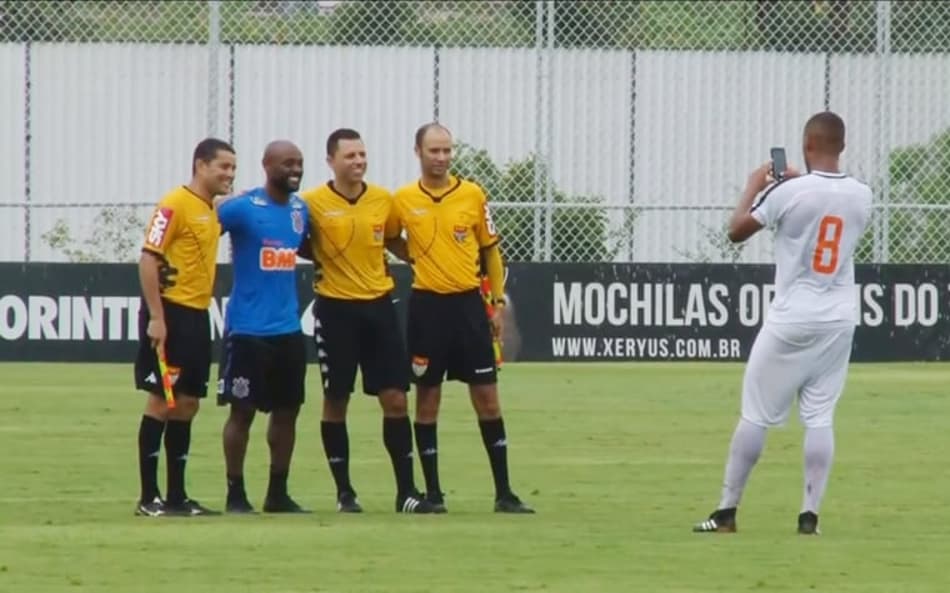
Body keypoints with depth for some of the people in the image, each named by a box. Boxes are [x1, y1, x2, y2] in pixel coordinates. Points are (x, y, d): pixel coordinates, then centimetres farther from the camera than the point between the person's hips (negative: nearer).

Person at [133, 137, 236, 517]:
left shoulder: (214, 211, 13)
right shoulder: (175, 205, -12)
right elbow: (148, 259, -16)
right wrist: (156, 318, -20)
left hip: (197, 316, 9)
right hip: (171, 314, -9)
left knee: (187, 403, 10)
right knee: (161, 400, -5)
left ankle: (176, 496, 16)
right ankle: (149, 497, -2)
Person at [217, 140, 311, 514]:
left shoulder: (301, 209, 9)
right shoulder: (242, 208, -11)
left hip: (289, 329, 6)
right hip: (247, 329, -6)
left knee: (287, 410, 9)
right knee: (242, 411, -1)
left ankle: (278, 494, 18)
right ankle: (235, 494, 6)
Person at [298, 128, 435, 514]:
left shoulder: (384, 200, 4)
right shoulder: (313, 203, -8)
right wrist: (323, 263, -9)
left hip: (379, 304, 3)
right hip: (336, 308, -3)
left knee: (395, 398, 0)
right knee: (336, 400, 3)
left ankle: (406, 491, 4)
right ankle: (344, 491, 12)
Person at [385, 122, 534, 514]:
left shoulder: (473, 195, 1)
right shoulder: (403, 200, 0)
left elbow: (491, 249, 7)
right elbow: (391, 239, 18)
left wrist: (498, 301, 4)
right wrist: (420, 260, 5)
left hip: (468, 304, 0)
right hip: (427, 305, 0)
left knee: (487, 396, 0)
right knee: (427, 398, 3)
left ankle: (503, 492, 5)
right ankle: (432, 492, 10)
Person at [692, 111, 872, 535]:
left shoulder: (789, 192, -13)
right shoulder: (861, 196, 0)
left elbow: (736, 231, -2)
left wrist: (754, 186, 11)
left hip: (791, 320, -4)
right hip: (838, 322, 4)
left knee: (756, 414, 3)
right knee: (820, 417, 6)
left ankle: (727, 511, 6)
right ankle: (810, 514, -1)